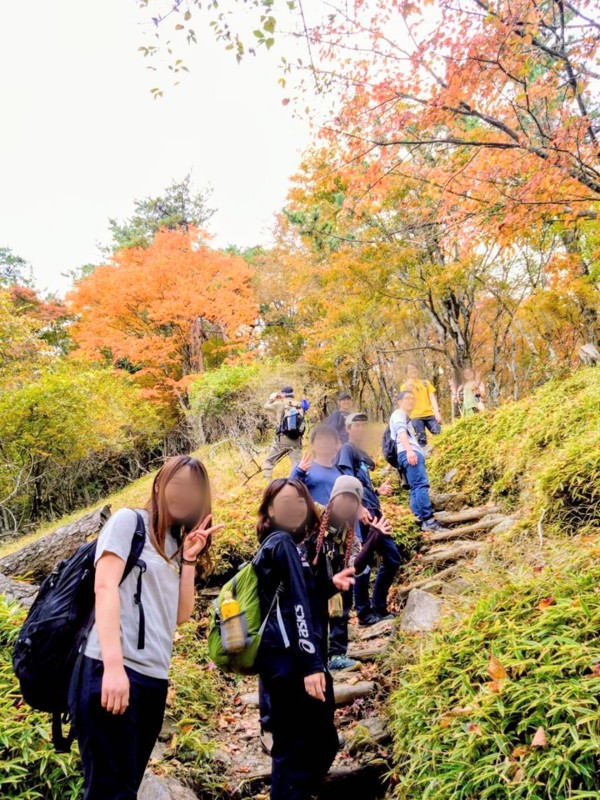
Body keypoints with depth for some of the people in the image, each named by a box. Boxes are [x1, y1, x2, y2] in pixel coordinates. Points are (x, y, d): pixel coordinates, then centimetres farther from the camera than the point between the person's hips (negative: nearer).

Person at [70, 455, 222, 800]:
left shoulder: (175, 545, 18)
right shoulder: (129, 520, 0)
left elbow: (182, 614, 12)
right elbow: (105, 587, -12)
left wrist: (189, 558, 2)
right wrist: (113, 664, -21)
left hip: (154, 678, 7)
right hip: (111, 670, -7)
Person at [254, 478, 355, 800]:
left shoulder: (273, 545, 16)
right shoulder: (283, 543, -12)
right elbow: (296, 607, -19)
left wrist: (331, 584, 10)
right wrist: (311, 664, -23)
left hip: (288, 663, 10)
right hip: (293, 664, -10)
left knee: (321, 745, 19)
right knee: (299, 750, -2)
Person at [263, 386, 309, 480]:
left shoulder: (280, 405, -5)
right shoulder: (300, 406, 5)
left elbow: (267, 407, 10)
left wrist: (272, 398, 26)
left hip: (282, 440, -3)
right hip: (296, 441, 3)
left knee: (269, 461, 12)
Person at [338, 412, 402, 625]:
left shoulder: (364, 455, 22)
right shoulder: (347, 449, -3)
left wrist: (378, 491, 12)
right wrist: (359, 507, -26)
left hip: (374, 514, 9)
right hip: (361, 515, -9)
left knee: (393, 559, 12)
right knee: (364, 563, -4)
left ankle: (379, 607, 22)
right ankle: (364, 613, 8)